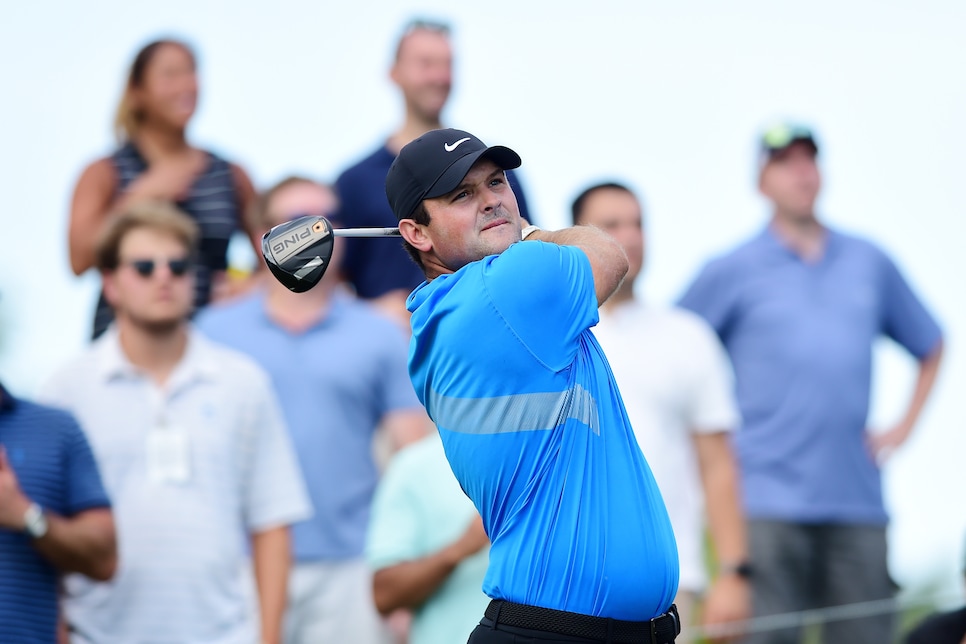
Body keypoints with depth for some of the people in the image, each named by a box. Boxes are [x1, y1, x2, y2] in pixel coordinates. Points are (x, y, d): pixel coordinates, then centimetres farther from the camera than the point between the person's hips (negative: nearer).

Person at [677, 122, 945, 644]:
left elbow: (930, 347, 28)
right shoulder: (731, 272, 5)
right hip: (769, 502, -3)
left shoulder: (870, 263, 16)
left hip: (857, 501, 4)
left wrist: (903, 427, 16)